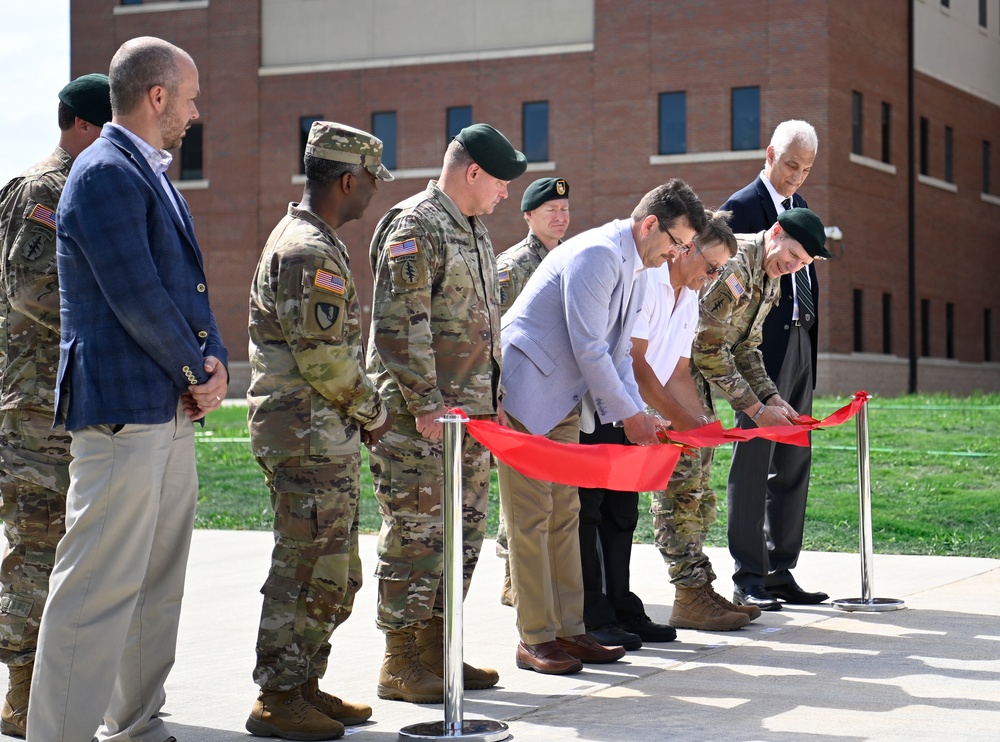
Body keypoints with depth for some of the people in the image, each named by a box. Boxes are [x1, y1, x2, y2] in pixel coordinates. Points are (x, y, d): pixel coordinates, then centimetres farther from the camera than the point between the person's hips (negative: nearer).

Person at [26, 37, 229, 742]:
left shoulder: (151, 177, 19)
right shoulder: (105, 174, -12)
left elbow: (189, 286, 18)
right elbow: (135, 296, -18)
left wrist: (213, 363, 1)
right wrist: (198, 374, -7)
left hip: (172, 415, 10)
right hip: (123, 412, -10)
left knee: (158, 586, 14)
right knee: (98, 588, -8)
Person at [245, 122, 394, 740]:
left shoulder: (313, 241, 18)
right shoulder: (310, 251, -16)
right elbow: (323, 356, -21)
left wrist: (362, 409, 16)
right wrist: (372, 410, -7)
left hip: (328, 438, 11)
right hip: (309, 439, -11)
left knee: (335, 574, 15)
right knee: (307, 572, -5)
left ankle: (304, 686, 23)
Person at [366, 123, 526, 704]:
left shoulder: (475, 230, 18)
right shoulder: (414, 227, -12)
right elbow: (401, 326, -19)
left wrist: (492, 397, 18)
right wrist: (426, 406, -20)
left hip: (470, 413, 10)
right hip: (420, 415, -10)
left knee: (465, 532, 12)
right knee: (416, 535, -5)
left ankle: (437, 649, 21)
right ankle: (401, 664, 2)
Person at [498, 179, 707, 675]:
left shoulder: (636, 272, 13)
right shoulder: (598, 255, -19)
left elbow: (618, 354, 16)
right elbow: (589, 349, -21)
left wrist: (640, 416, 4)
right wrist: (629, 416, -15)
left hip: (565, 402, 10)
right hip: (525, 396, -10)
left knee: (564, 515, 9)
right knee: (531, 516, -6)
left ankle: (568, 630, 14)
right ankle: (535, 639, -2)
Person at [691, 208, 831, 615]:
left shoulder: (770, 281, 8)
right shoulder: (732, 265, -24)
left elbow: (745, 348, 15)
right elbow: (709, 349, -24)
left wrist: (773, 399, 1)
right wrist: (755, 409, -18)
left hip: (695, 372, 10)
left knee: (698, 474, 9)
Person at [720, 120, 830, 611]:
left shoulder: (800, 207, 17)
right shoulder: (742, 207, -7)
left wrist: (812, 341, 14)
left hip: (800, 348, 8)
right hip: (763, 349, -8)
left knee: (793, 465, 9)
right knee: (753, 464, -5)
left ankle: (781, 572, 14)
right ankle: (749, 579, -2)